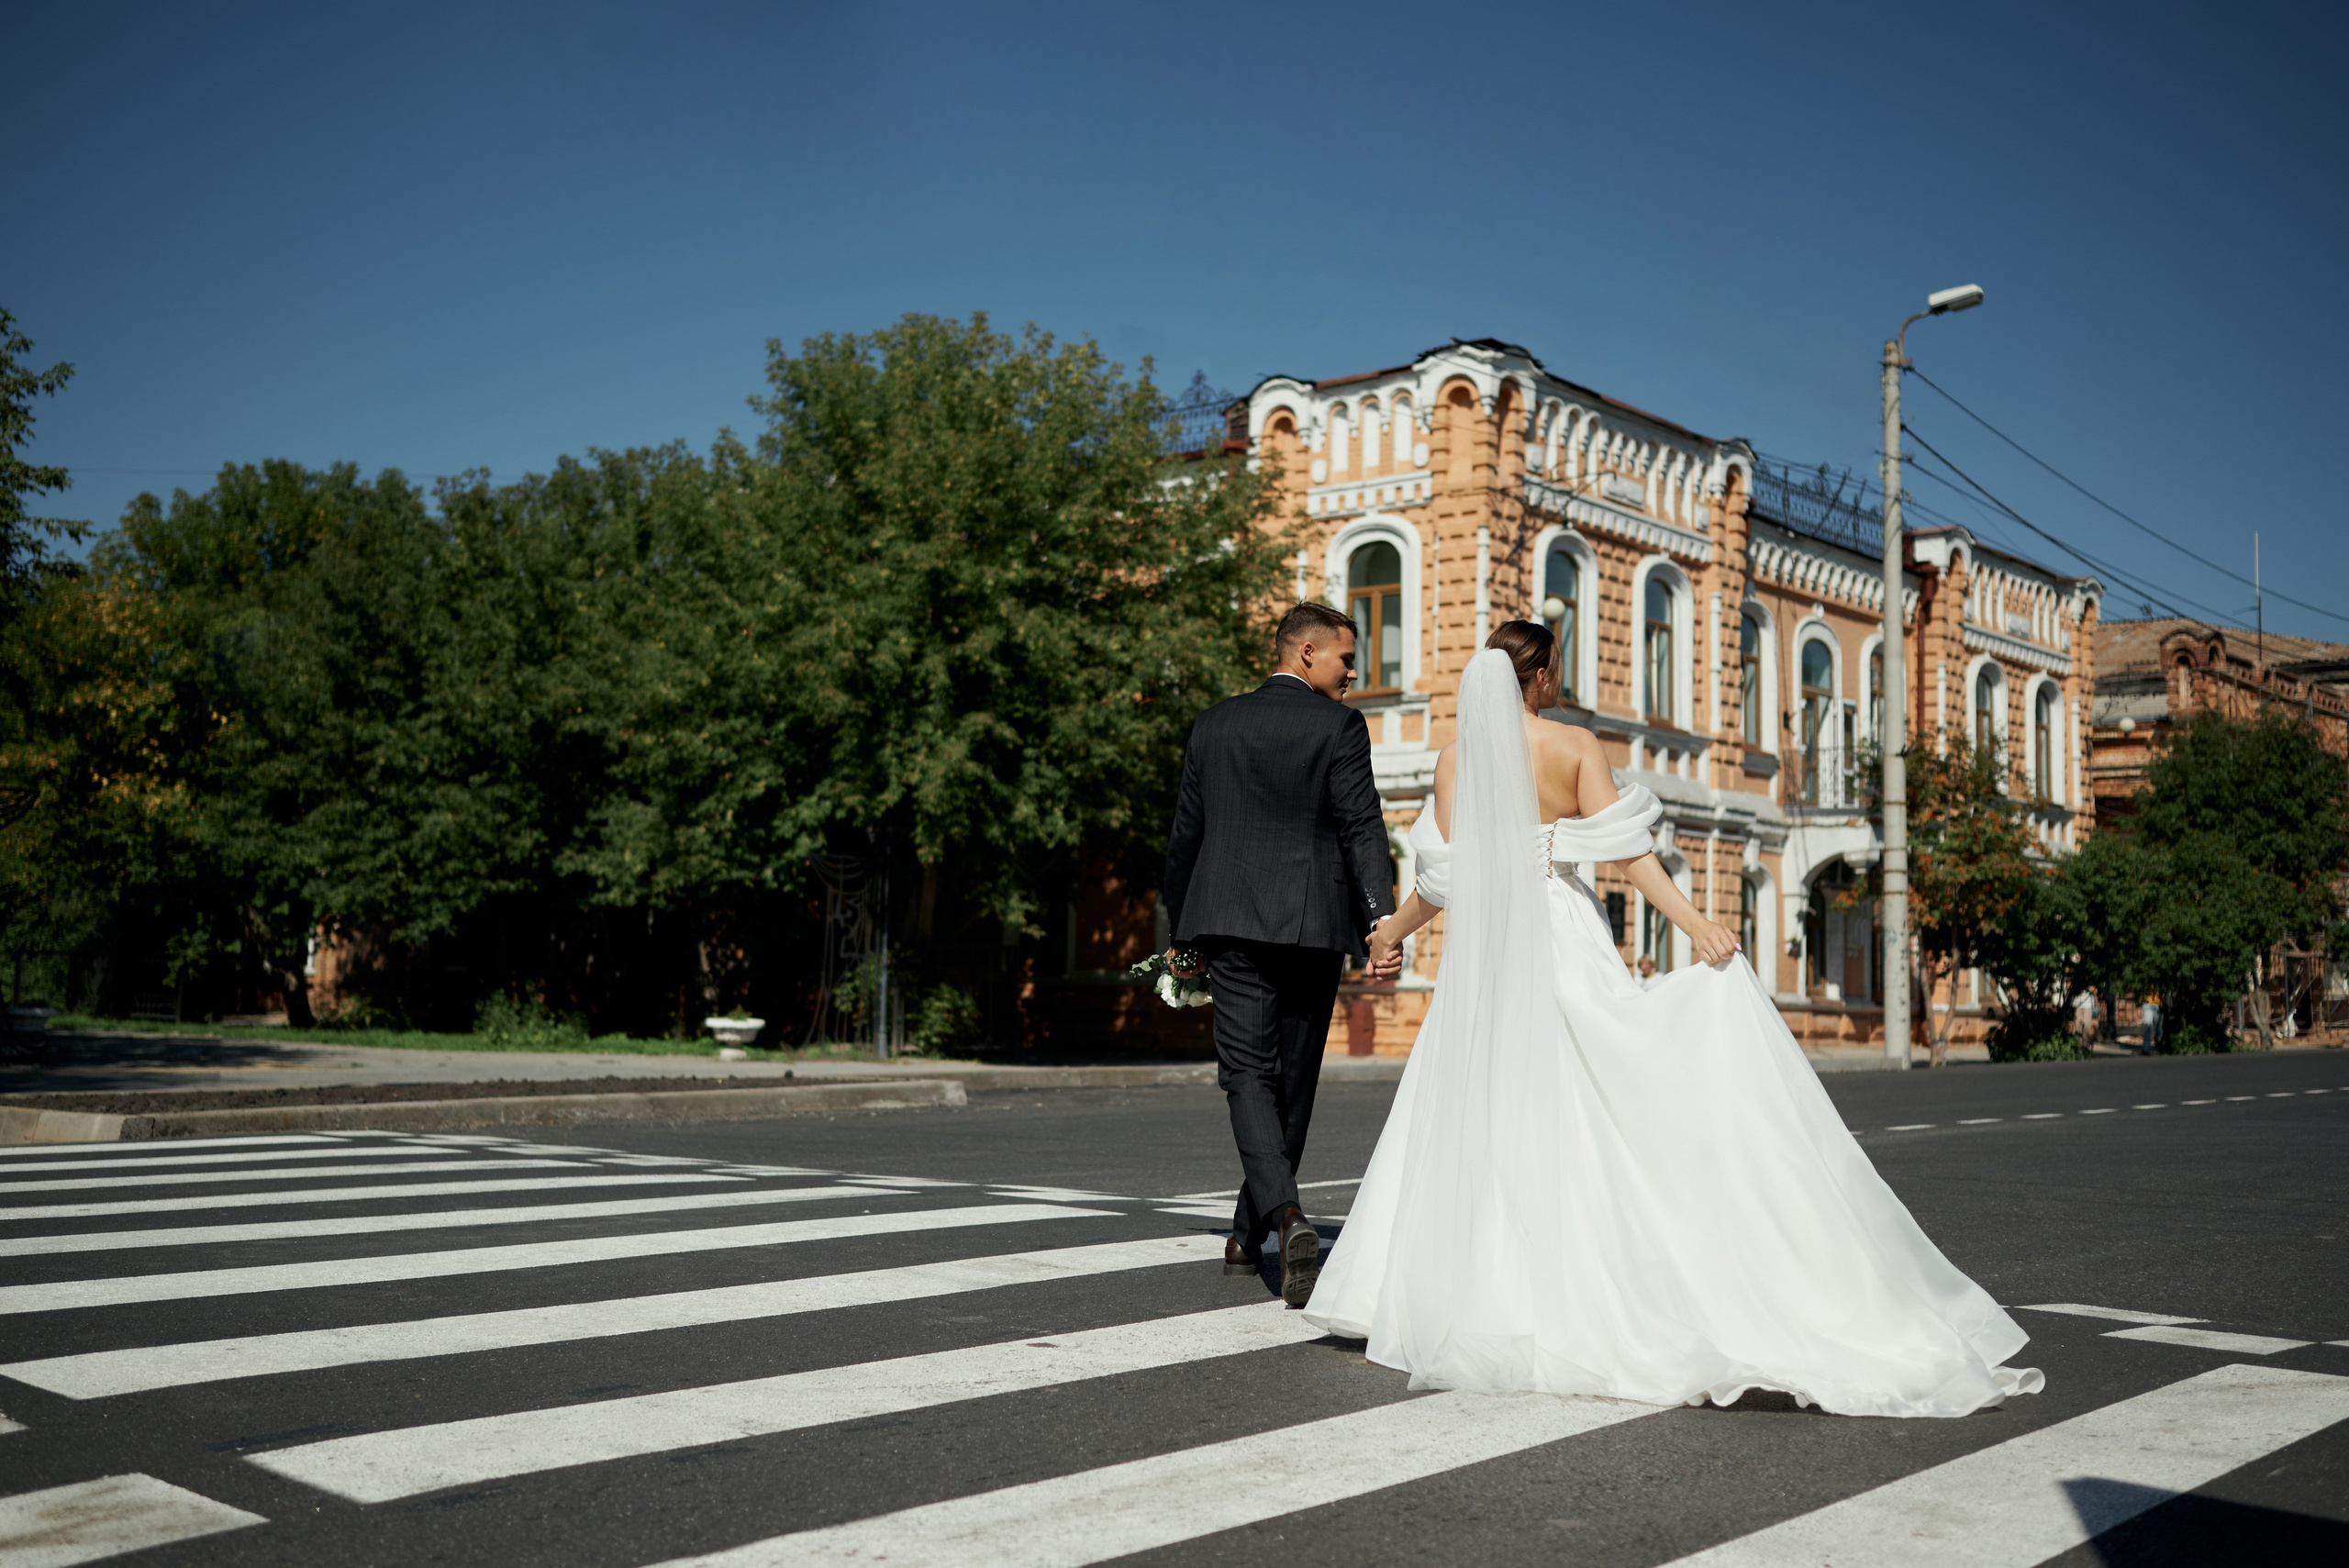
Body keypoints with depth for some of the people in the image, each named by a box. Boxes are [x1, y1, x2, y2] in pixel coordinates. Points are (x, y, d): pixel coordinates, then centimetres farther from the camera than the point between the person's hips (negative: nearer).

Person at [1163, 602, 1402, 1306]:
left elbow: (1185, 834, 14)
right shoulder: (1338, 726, -2)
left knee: (1248, 1074, -1)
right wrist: (1384, 922, -17)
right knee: (1292, 1081, 11)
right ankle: (1248, 1234, 21)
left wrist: (1179, 933, 22)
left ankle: (1287, 1217, -24)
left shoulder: (1214, 725, 11)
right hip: (1312, 926, -2)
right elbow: (1363, 829, -12)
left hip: (1233, 925, 2)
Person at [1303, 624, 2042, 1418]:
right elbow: (1625, 851, -13)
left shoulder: (1457, 756, 0)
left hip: (1485, 952, 1)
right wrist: (1694, 923, -15)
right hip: (1566, 944, -1)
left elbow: (1443, 876, -1)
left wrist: (1393, 929, 15)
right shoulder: (1576, 745, -2)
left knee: (1469, 1119, 7)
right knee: (1593, 1113, 4)